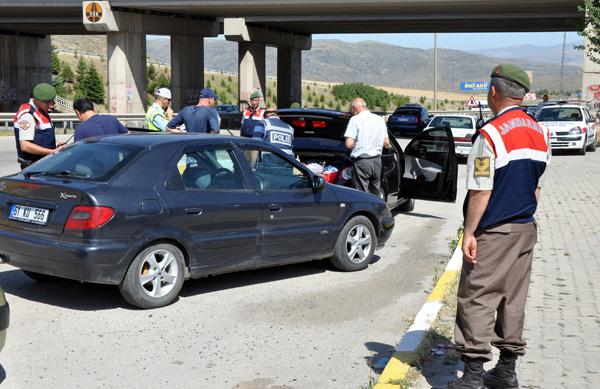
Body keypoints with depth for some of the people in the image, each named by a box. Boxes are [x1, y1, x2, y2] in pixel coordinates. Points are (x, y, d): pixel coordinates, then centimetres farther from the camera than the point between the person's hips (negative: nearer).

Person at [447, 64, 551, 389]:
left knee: (477, 300, -1)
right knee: (514, 299, 13)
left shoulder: (491, 134, -17)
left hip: (493, 234, -7)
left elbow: (480, 191, -18)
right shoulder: (540, 133, 7)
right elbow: (537, 186, 13)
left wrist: (469, 233, -12)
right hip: (526, 229, 7)